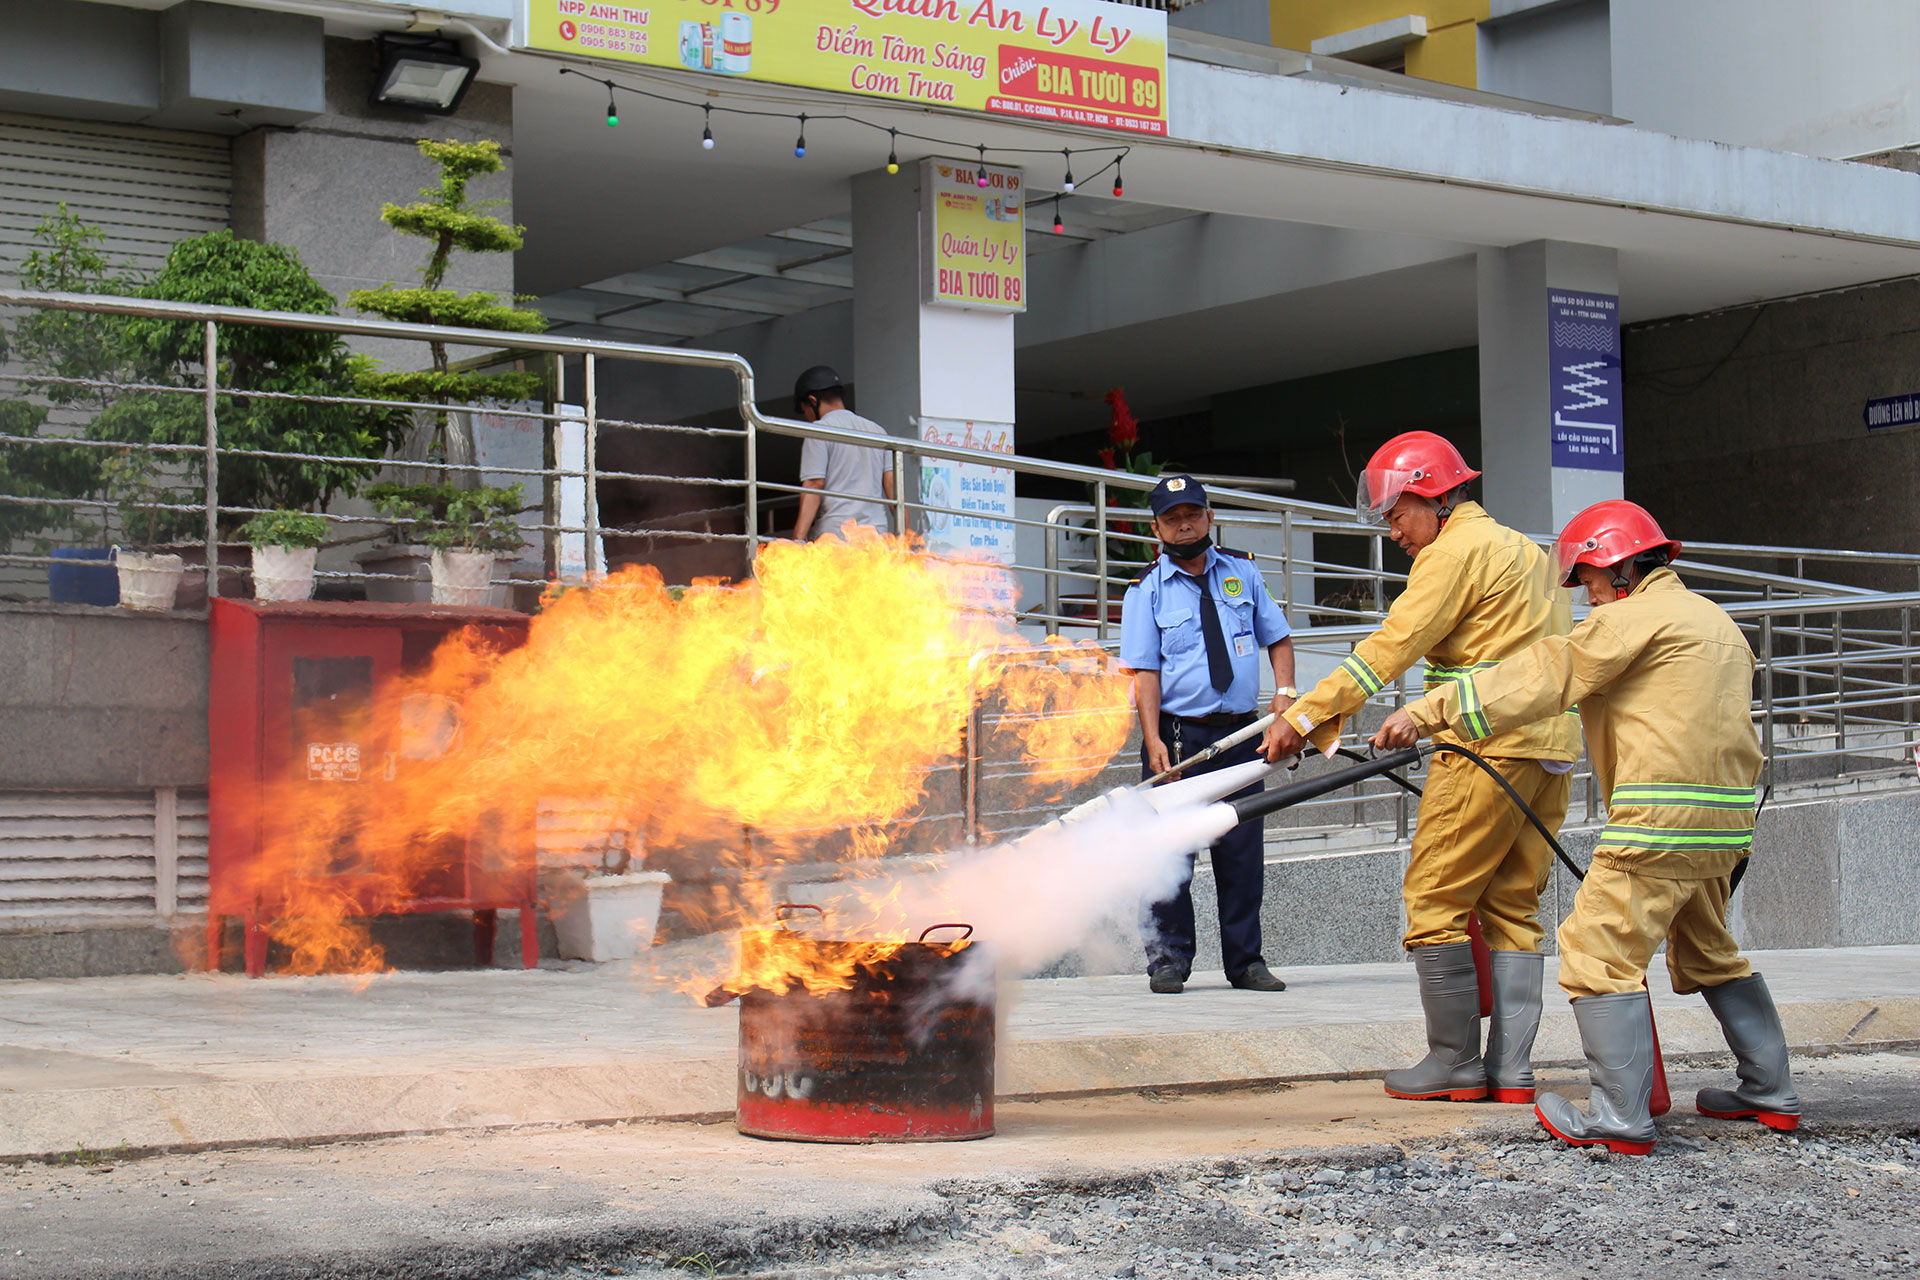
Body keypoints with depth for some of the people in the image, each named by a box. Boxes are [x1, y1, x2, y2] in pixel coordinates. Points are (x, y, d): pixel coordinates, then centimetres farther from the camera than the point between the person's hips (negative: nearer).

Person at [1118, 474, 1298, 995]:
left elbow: (1278, 638, 18)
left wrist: (1285, 690, 0)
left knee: (1243, 850, 5)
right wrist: (1153, 741, -18)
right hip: (1177, 734, -3)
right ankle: (1168, 961, 7)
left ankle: (1245, 961, 14)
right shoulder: (1147, 591, 0)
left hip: (1239, 735, 3)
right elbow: (1144, 670, -7)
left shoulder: (1242, 572, 10)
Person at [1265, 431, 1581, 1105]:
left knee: (1436, 901, -2)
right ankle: (1510, 1071, 7)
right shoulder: (1528, 551, 23)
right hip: (1551, 749, 9)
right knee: (1512, 909, 10)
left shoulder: (1457, 551, -5)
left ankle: (1454, 1062, 0)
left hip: (1490, 749, -9)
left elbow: (1392, 645, -13)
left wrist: (1309, 716, -15)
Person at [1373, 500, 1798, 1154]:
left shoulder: (1631, 618, -7)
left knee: (1600, 952, -8)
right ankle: (1770, 1093, 27)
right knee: (1708, 952, 23)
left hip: (1662, 817, -10)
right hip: (1725, 815, 10)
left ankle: (1620, 1119, -13)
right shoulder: (1716, 621, 21)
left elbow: (1539, 680, -12)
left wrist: (1429, 712, -12)